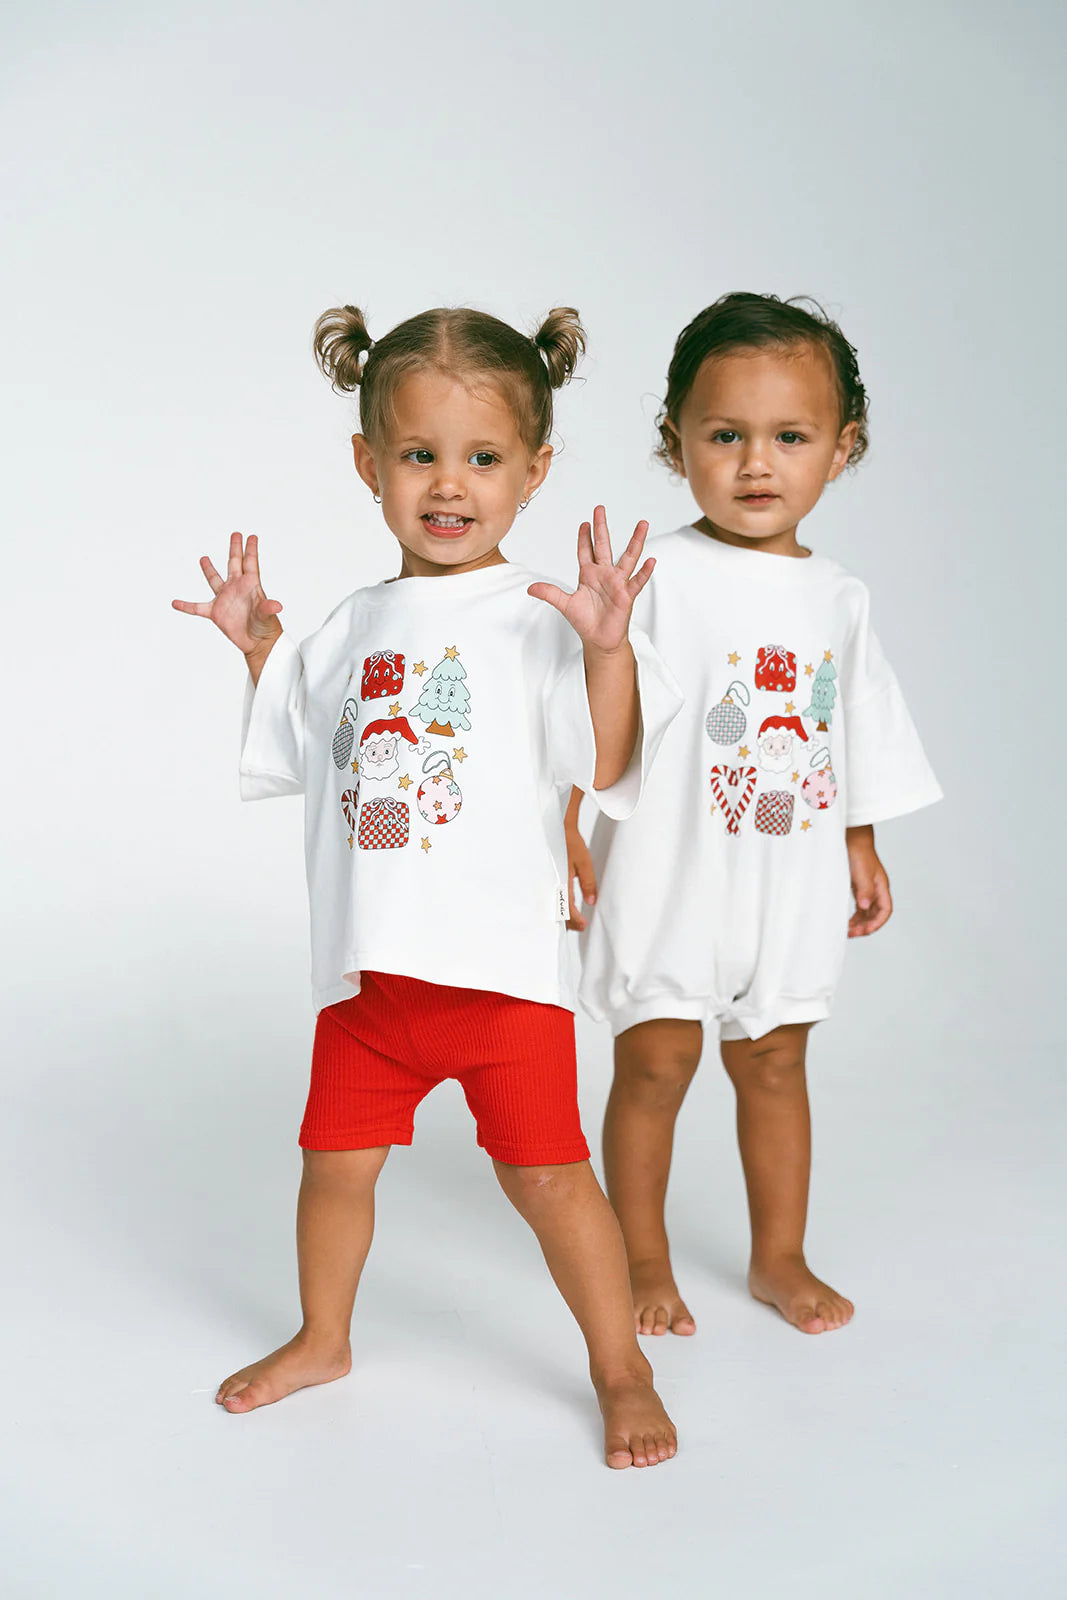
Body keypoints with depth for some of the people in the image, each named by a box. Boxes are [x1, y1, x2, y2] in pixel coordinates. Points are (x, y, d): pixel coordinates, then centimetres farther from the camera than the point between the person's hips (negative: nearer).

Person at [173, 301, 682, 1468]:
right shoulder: (354, 625, 11)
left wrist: (608, 645, -28)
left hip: (504, 960, -5)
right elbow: (297, 748, 25)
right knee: (336, 1158, 17)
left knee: (547, 1173, 1)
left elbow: (604, 764, -16)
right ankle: (322, 1339, 42)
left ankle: (619, 1367, 22)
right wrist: (257, 646, 16)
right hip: (366, 964, 5)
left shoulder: (540, 619, -6)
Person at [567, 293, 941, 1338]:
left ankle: (780, 1257, 30)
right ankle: (644, 1260, 22)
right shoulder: (659, 577, -10)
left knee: (775, 1061, 14)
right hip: (669, 875, -4)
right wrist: (567, 836, -16)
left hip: (791, 884, 4)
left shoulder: (837, 598, 6)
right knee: (654, 1064, 4)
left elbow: (862, 737, 17)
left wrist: (862, 852, 18)